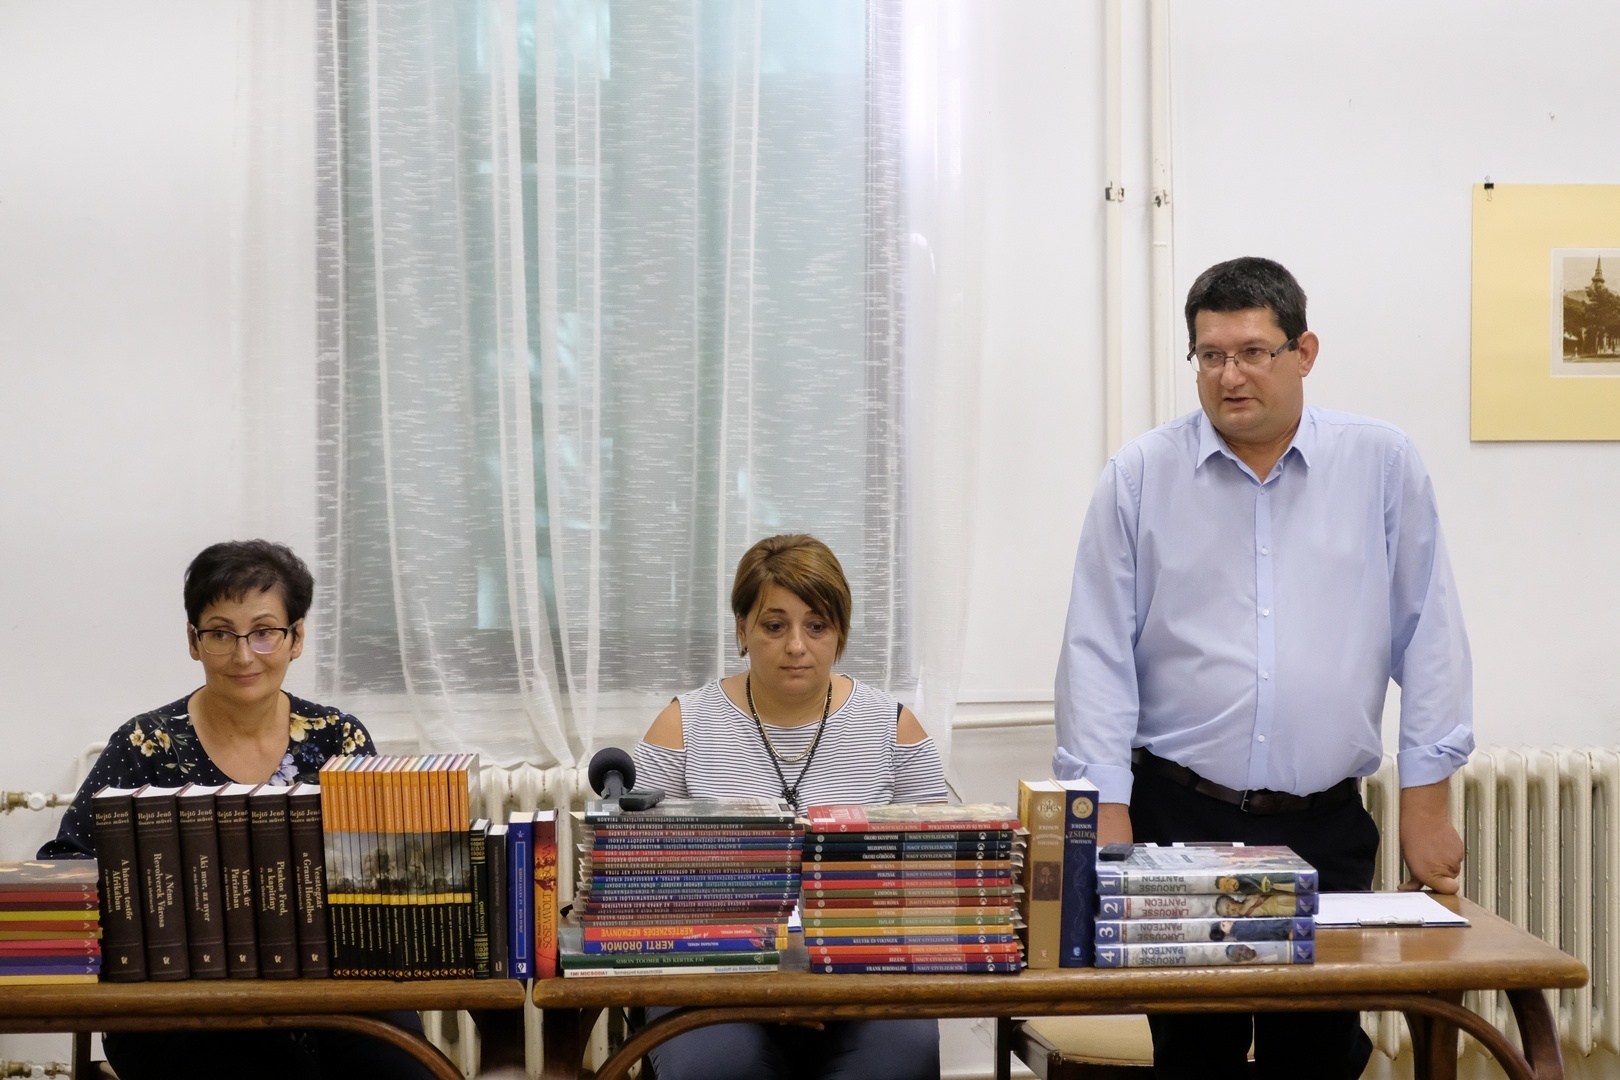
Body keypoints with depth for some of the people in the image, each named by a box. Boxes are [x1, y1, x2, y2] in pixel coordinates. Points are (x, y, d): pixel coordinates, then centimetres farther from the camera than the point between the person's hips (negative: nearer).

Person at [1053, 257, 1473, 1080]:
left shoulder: (1383, 466, 2)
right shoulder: (1139, 476, 1)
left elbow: (1427, 637, 4)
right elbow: (1098, 652, -1)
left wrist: (1427, 801, 2)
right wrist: (1108, 816, -6)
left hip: (1328, 827, 1)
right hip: (1179, 817, 0)